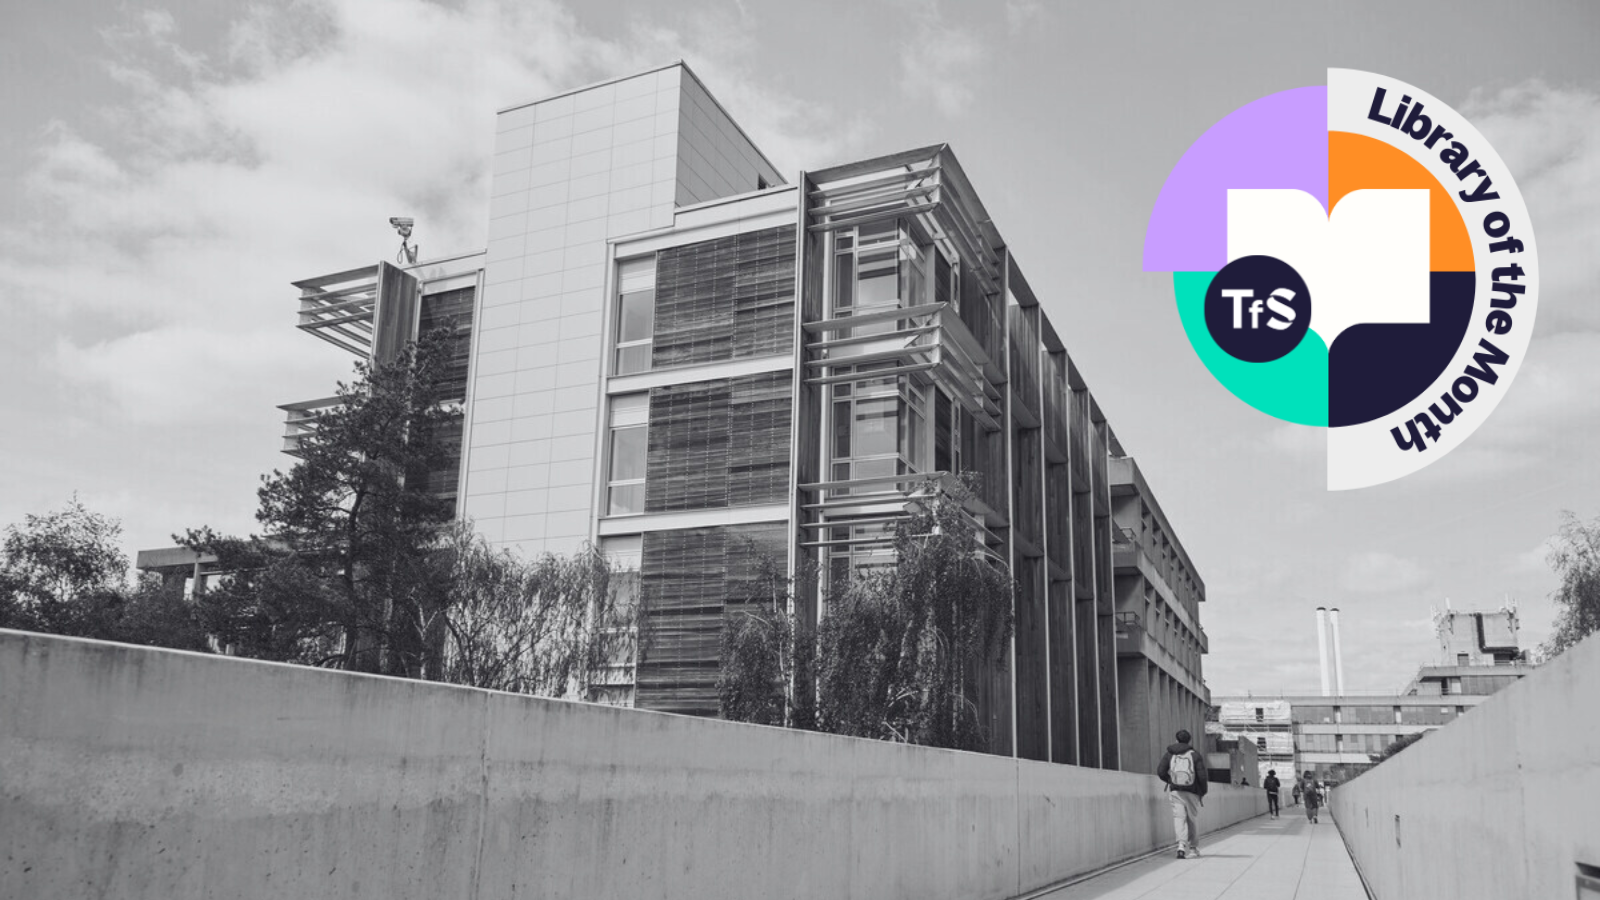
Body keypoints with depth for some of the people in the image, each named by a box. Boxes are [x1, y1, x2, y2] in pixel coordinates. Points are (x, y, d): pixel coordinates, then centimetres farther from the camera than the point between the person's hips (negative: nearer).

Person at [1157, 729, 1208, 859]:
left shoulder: (1169, 754, 4)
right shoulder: (1195, 754, -1)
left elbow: (1160, 772, -2)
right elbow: (1202, 775, -7)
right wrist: (1203, 792, 3)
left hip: (1175, 790, 0)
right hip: (1192, 792, 0)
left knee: (1179, 817, -4)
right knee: (1193, 820, 13)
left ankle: (1181, 845, -25)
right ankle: (1193, 848, 23)